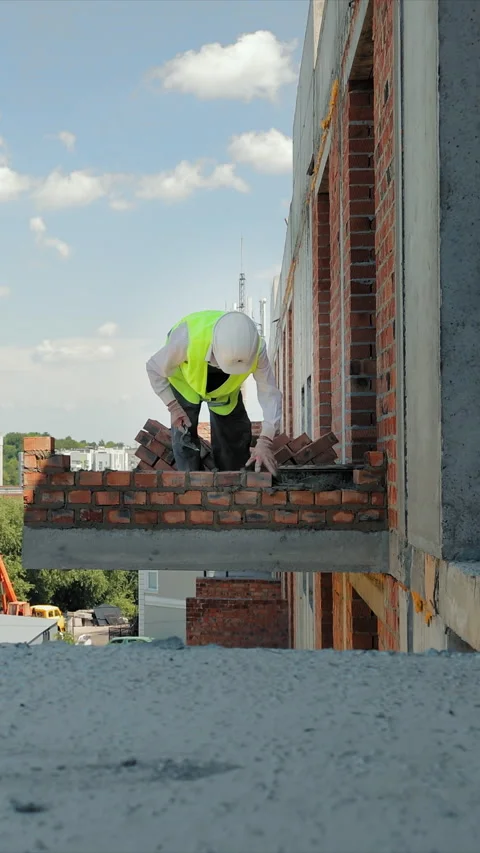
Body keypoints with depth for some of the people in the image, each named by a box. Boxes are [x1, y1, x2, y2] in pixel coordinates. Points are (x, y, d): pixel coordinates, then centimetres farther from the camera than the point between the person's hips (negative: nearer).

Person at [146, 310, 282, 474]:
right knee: (184, 432, -11)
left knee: (237, 431, -2)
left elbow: (270, 394, -35)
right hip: (185, 379, -2)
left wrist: (265, 442, -45)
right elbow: (154, 368, -25)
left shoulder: (256, 349, -39)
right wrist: (173, 407, -28)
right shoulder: (187, 338, -45)